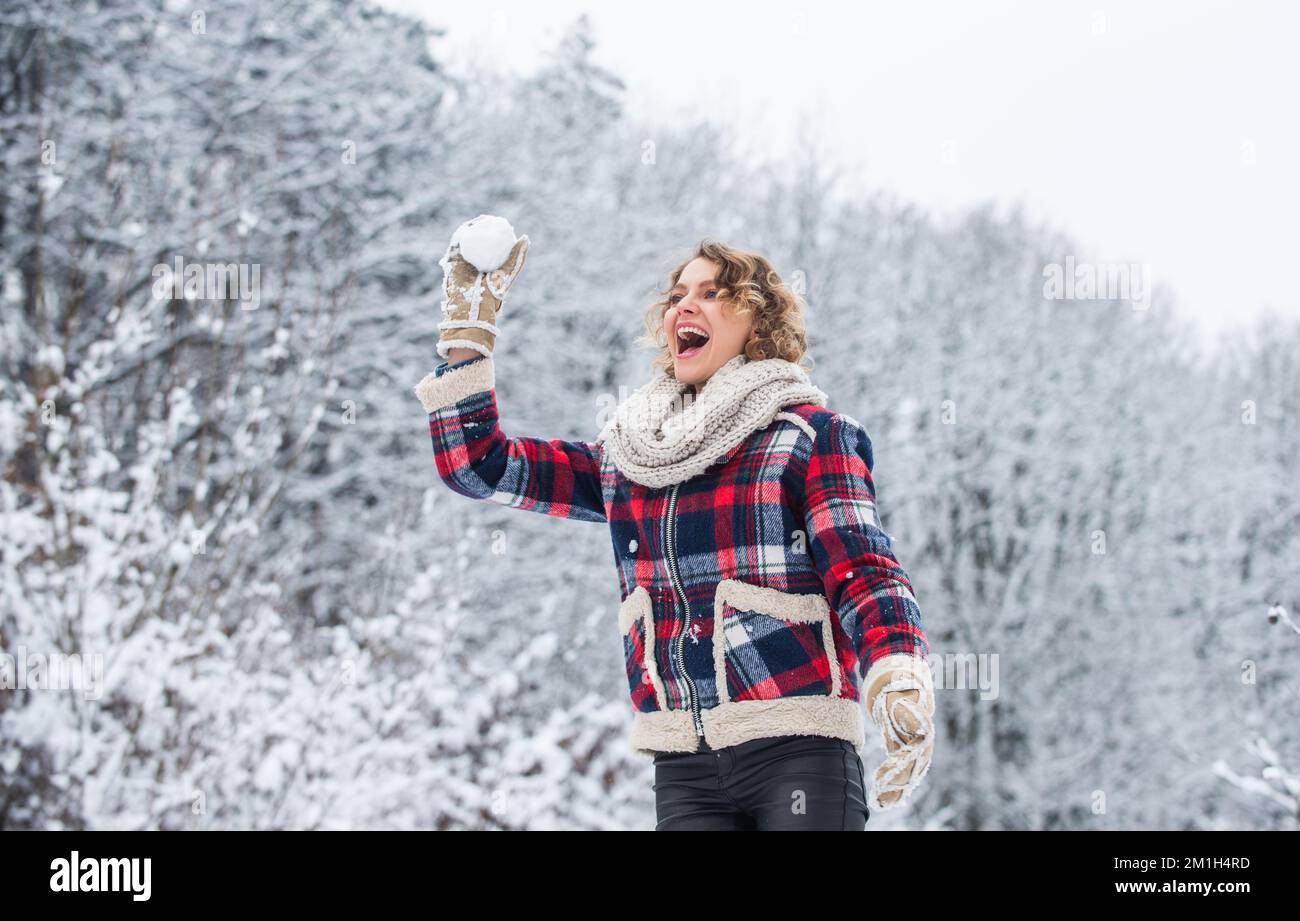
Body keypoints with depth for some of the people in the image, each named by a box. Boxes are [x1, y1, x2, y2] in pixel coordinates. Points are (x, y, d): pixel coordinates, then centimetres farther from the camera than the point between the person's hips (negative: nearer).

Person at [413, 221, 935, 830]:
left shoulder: (808, 433, 3)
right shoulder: (627, 455, 16)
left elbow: (865, 574, -6)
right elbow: (477, 464, 18)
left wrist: (900, 680, -25)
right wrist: (468, 323, 13)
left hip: (797, 752, -3)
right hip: (683, 769, 4)